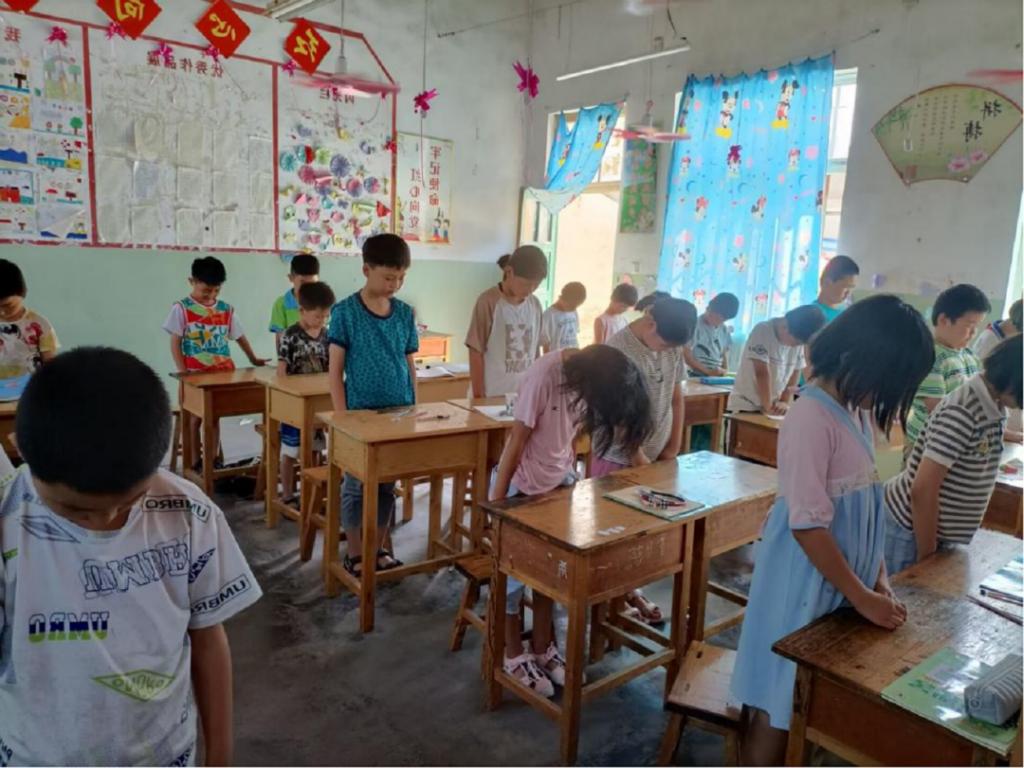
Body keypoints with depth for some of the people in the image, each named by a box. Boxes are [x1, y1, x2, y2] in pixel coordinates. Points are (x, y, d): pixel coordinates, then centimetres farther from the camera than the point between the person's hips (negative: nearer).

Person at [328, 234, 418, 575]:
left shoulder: (404, 312, 5)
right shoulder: (345, 312, -8)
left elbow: (410, 366, 10)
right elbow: (335, 371, -7)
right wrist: (343, 417, -11)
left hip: (399, 413, 4)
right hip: (360, 414, -4)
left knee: (388, 484, 13)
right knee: (356, 485, 6)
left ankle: (379, 548, 28)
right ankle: (355, 554, 20)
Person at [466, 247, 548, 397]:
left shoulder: (535, 305, 4)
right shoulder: (488, 302, -10)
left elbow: (535, 353, 11)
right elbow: (476, 353, -8)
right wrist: (479, 397, -8)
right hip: (492, 395, -4)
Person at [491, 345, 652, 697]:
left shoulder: (594, 373, -12)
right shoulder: (544, 375, -30)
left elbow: (615, 421, 3)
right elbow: (518, 439, -24)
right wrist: (496, 503, -17)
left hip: (560, 479, 6)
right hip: (521, 484, -6)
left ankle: (542, 648, 30)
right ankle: (514, 654, 25)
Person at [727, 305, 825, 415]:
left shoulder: (798, 338, 1)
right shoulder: (762, 331, -18)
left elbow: (794, 374, 6)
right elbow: (762, 373, -21)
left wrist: (785, 402, -4)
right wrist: (768, 406, -20)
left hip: (773, 408, 6)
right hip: (745, 407, -6)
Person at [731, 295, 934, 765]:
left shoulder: (858, 411, 4)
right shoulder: (812, 418, -23)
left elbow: (863, 504, 12)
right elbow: (808, 526, -23)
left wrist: (878, 576, 6)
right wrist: (863, 598, -16)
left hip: (842, 571, 8)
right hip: (807, 579, -8)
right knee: (780, 702, 7)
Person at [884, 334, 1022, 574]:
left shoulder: (994, 408, 1)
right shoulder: (962, 413, -24)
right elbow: (922, 491, -24)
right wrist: (927, 555, -15)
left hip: (937, 530, 8)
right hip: (911, 530, -8)